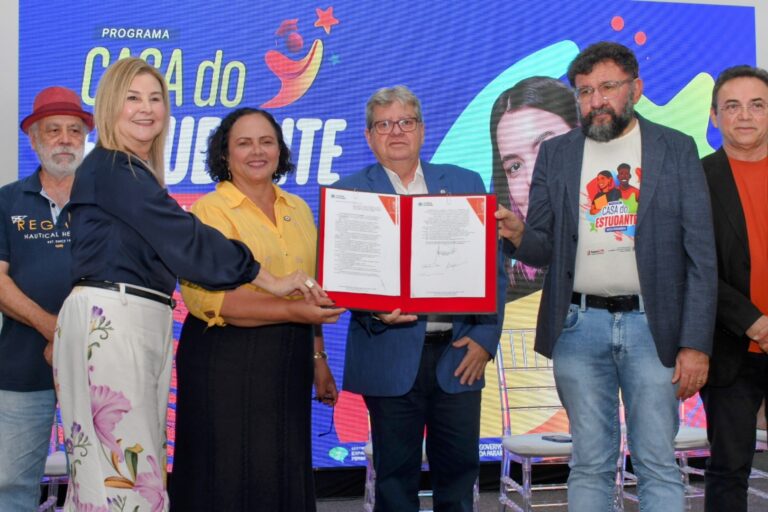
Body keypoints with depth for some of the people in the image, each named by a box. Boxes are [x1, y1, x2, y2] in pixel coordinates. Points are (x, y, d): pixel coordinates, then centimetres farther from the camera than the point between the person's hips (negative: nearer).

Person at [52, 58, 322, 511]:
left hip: (147, 322, 9)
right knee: (124, 467, -8)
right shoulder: (110, 168, -8)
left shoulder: (137, 173, 20)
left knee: (141, 462, 7)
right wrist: (269, 280, -12)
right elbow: (184, 237, -15)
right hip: (109, 320, -9)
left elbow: (168, 247, 16)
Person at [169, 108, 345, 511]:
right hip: (227, 362, -5)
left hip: (288, 364, 6)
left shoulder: (298, 210, 12)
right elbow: (206, 296, -18)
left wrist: (318, 359, 16)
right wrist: (293, 312, -23)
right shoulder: (210, 211, -7)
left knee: (285, 476, 12)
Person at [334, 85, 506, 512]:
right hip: (391, 356, -2)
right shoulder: (349, 192, 3)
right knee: (396, 475, 7)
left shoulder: (465, 183, 9)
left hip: (459, 354, 2)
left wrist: (485, 337, -3)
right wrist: (372, 311, -19)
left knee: (459, 469, 10)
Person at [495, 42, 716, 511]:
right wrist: (518, 236, -15)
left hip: (651, 324, -1)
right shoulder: (556, 154, 8)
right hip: (578, 326, 2)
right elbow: (545, 248, 9)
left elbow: (701, 256, 0)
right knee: (590, 465, 9)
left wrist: (696, 343, -7)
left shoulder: (677, 150, 3)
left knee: (658, 464, 3)